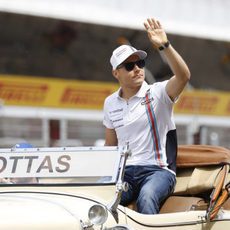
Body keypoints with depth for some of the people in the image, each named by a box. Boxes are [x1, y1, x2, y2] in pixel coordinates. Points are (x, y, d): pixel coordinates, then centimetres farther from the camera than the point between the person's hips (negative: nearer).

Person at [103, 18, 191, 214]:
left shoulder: (158, 93, 0)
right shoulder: (110, 103, 15)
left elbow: (184, 76, -21)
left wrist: (164, 46, -31)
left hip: (158, 170, -3)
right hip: (124, 172, 3)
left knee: (146, 197, -38)